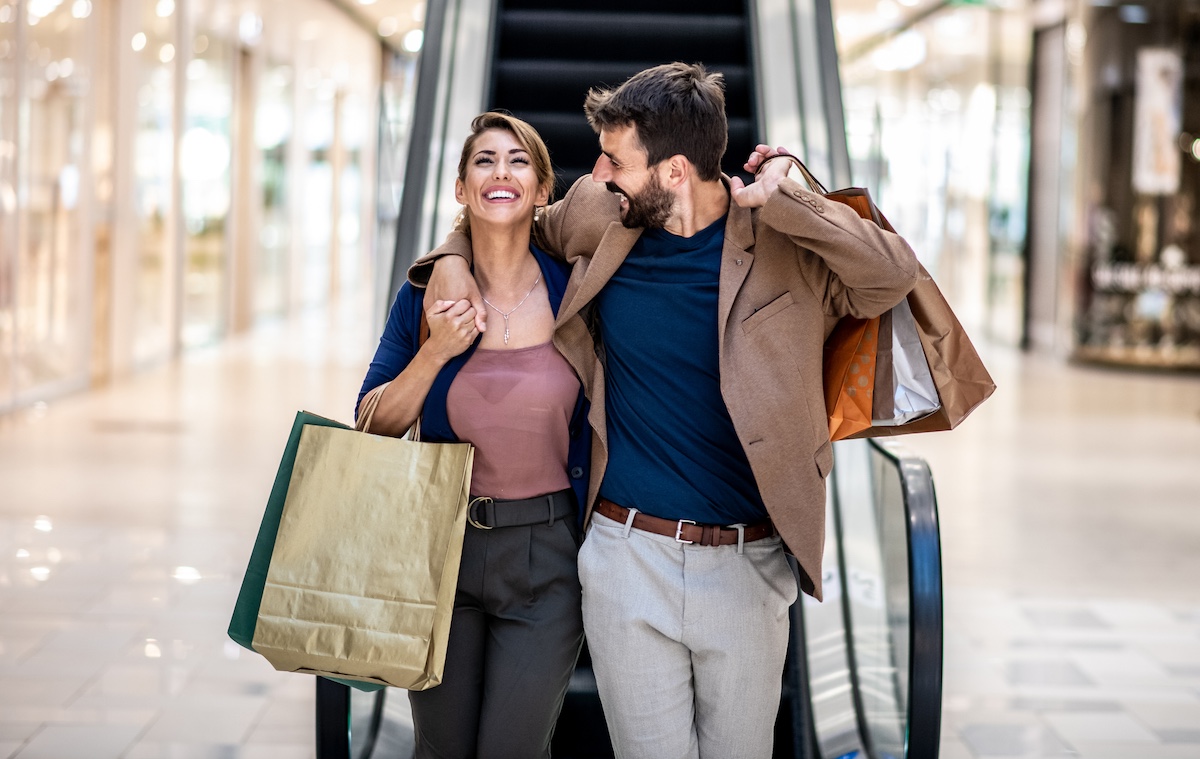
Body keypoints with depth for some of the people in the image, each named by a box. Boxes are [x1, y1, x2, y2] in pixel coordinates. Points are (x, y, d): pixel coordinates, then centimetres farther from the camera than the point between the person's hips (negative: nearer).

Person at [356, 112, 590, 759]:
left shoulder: (571, 290, -5)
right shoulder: (428, 294, -2)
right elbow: (377, 426, 0)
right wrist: (435, 352, -14)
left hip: (545, 558, -1)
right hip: (442, 551, 2)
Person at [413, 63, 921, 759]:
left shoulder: (781, 244, -6)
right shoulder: (601, 220, 1)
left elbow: (894, 275, -18)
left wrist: (776, 199, -19)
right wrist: (452, 258, 0)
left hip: (746, 566, -1)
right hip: (627, 554, 1)